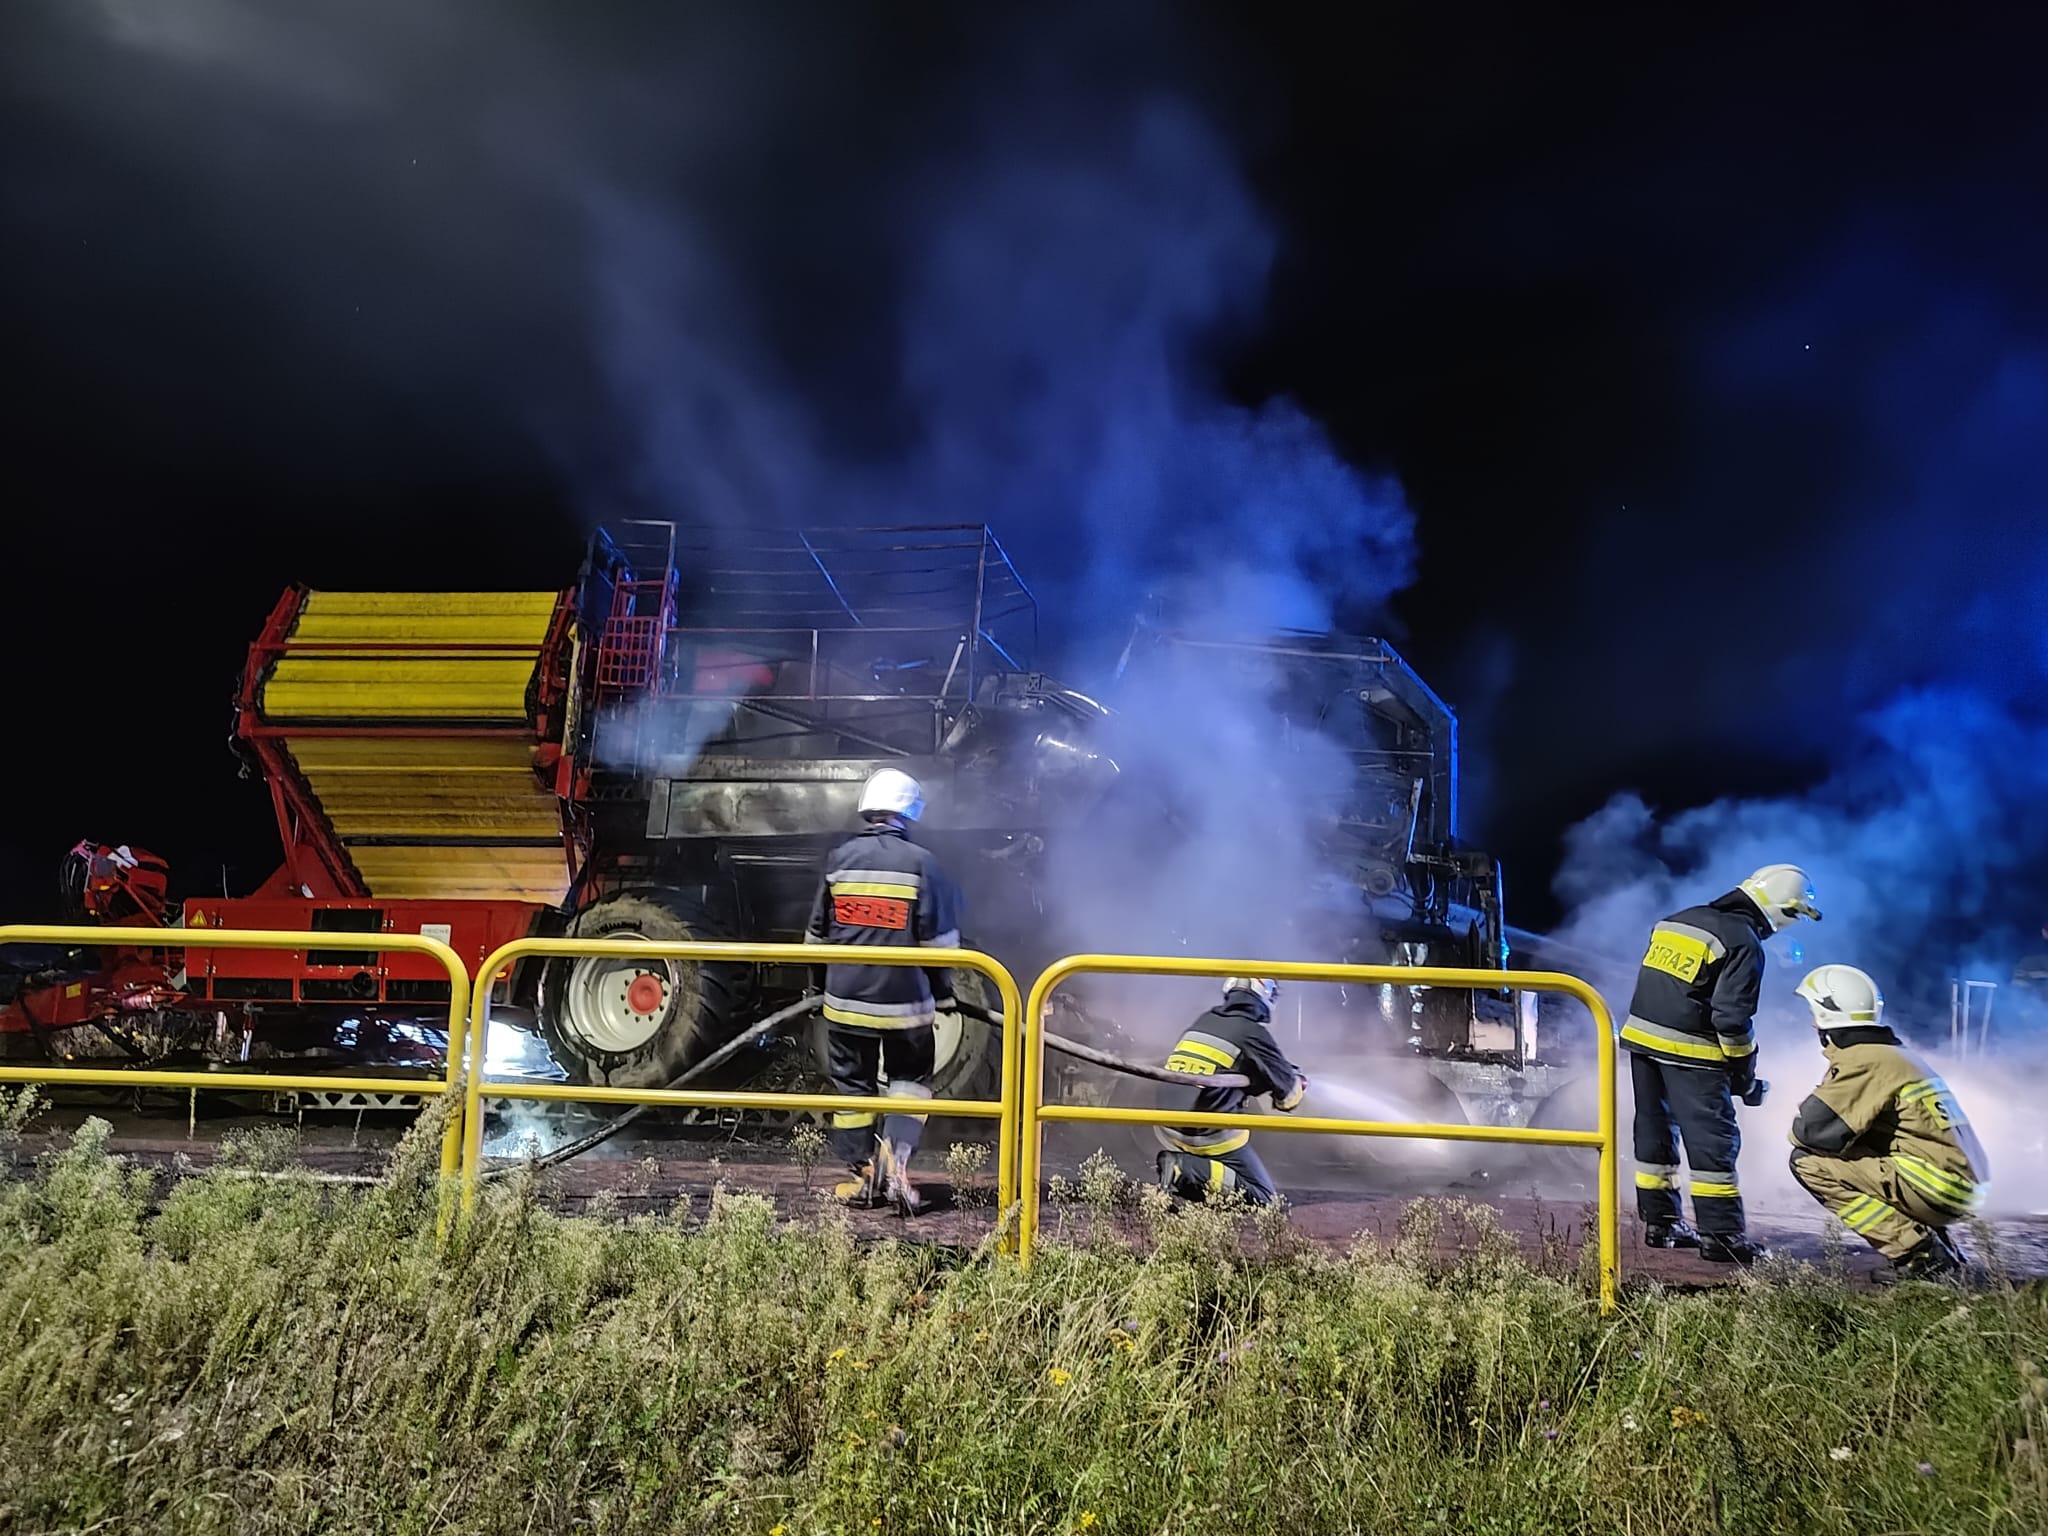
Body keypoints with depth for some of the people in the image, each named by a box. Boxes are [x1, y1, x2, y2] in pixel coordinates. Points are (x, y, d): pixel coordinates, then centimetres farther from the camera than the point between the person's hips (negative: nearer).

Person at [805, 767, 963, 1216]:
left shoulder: (840, 859, 1)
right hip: (905, 999, -2)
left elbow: (818, 932, 10)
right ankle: (895, 1159, -4)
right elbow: (940, 940, -6)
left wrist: (823, 978, 26)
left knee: (853, 1084, 13)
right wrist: (942, 994, 8)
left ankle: (862, 1175, 15)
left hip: (846, 998, 2)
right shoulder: (922, 863, -7)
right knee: (911, 1078, 14)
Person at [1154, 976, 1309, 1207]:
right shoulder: (1253, 1032, -7)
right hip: (1209, 1135, -7)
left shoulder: (1202, 1022, 12)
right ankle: (1189, 1170, -14)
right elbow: (1288, 1095, 1)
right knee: (1263, 1197, 2)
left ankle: (1181, 1167, 4)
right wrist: (1298, 1082, 25)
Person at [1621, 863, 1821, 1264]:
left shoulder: (1675, 921, 14)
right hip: (1689, 1051, -8)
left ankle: (1660, 1222, 23)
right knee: (1713, 1140, -2)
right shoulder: (1744, 943, -10)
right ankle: (1721, 1234, -1)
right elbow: (1732, 1016, -15)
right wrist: (1745, 1076, -3)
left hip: (1641, 1037, 8)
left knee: (1655, 1130, 15)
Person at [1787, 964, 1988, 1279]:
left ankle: (1917, 1252, -11)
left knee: (1807, 1161, -11)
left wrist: (1799, 1128, 6)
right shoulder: (1896, 1054, 18)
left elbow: (1811, 1129, -16)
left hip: (1936, 1186, -9)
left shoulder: (1862, 1060, -12)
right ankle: (1937, 1244, 14)